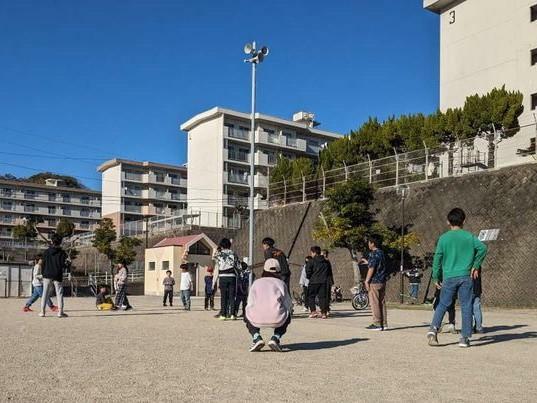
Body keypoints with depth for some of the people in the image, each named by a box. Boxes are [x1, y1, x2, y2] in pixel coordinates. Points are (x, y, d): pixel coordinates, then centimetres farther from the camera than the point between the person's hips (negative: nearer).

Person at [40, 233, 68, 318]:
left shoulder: (46, 252, 4)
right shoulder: (62, 252, -4)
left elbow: (43, 264, 6)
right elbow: (63, 264, -9)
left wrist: (43, 275, 13)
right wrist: (67, 265, 13)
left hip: (47, 276, 2)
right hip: (58, 276, -2)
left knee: (45, 294, 8)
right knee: (59, 294, 2)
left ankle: (42, 311, 6)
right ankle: (60, 312, -3)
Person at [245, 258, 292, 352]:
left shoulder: (256, 283, 20)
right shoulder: (281, 283, 19)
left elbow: (250, 305, 13)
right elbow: (288, 305, 13)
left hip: (257, 319, 0)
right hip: (277, 320, 0)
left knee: (247, 317, 37)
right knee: (286, 317, 37)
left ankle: (257, 338, 9)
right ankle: (276, 337, 9)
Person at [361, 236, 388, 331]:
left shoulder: (373, 254, -14)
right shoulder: (381, 253, 14)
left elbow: (371, 269, -17)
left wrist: (367, 281, -12)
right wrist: (368, 262, 36)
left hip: (374, 282, -9)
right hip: (382, 281, 9)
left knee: (375, 303, -4)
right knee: (382, 303, 10)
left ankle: (377, 324, -3)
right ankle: (384, 323, 12)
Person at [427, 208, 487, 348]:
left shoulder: (444, 238, 1)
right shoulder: (469, 236, 3)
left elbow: (437, 258, 0)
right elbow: (483, 248, -9)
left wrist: (436, 277, 6)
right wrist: (476, 266, 0)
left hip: (449, 277, 0)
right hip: (466, 276, 0)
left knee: (443, 304, 10)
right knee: (466, 307, 6)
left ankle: (434, 329, -9)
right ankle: (465, 338, 6)